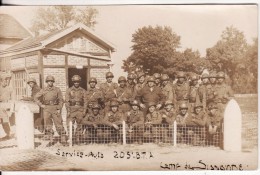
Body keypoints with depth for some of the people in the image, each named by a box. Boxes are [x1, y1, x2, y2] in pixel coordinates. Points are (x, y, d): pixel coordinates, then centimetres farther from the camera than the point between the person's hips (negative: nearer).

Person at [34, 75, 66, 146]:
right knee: (48, 125, 4)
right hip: (46, 109, 2)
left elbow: (61, 100, 3)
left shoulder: (57, 90, 3)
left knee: (59, 124, -4)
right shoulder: (43, 90, 7)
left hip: (55, 109, -2)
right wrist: (41, 105, 3)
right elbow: (36, 98, 14)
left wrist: (59, 109, -7)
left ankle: (63, 140, 4)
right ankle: (51, 140, 13)